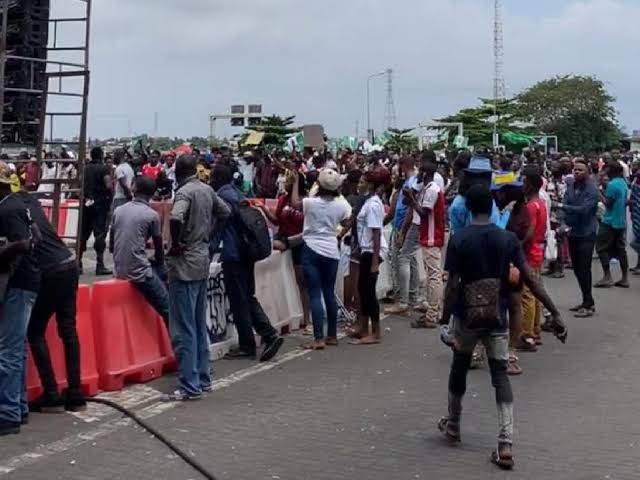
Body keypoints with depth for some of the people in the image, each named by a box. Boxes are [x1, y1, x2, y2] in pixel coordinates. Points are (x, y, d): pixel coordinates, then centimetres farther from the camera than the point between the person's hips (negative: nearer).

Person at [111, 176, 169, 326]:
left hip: (120, 271, 6)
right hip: (140, 272, -6)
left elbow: (111, 246, 15)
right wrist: (159, 263, 24)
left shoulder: (118, 211, 9)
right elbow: (159, 251, 4)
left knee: (160, 272, 27)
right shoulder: (152, 215, -6)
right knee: (167, 308, 2)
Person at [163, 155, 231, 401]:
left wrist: (176, 243, -17)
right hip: (203, 260, 8)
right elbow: (225, 212, 22)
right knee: (199, 325, 16)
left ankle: (189, 386, -2)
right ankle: (203, 378, 23)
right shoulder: (207, 190, 8)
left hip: (184, 264, -8)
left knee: (183, 329, -4)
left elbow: (175, 219, -33)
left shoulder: (184, 192, -15)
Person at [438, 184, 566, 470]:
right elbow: (529, 279, -9)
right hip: (497, 317, 1)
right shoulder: (508, 239, -4)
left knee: (459, 368, 19)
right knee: (500, 375, 2)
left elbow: (453, 286, -14)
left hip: (467, 316, -1)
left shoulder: (459, 240, -9)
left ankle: (452, 426, 36)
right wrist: (554, 313, -7)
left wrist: (444, 320, -9)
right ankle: (505, 444, -8)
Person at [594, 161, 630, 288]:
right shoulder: (623, 183, 10)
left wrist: (598, 192, -8)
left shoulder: (612, 184, -16)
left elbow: (608, 203, -16)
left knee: (601, 247, -1)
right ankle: (625, 279, 10)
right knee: (620, 249, 10)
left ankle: (607, 277, -6)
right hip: (621, 222, 8)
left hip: (610, 222, -8)